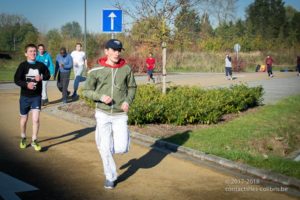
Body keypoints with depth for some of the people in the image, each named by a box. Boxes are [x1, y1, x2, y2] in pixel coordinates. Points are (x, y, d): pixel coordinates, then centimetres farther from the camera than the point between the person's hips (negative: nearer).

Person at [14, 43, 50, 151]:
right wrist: (26, 84, -31)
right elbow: (16, 79, -14)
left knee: (36, 119, -9)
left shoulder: (41, 65, -2)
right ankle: (23, 138, 36)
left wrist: (42, 77, -9)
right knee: (24, 119, 14)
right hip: (25, 97, -1)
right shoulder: (23, 65, -9)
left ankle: (34, 140, 5)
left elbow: (47, 75, 12)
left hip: (37, 96, 1)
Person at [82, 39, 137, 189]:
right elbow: (86, 91, -1)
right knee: (105, 148, 2)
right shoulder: (96, 71, -7)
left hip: (120, 115, 1)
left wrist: (128, 100, -7)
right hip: (103, 114, -1)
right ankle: (110, 177, 23)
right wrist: (100, 96, -17)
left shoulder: (126, 69, -2)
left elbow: (132, 87, 11)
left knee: (121, 148, -6)